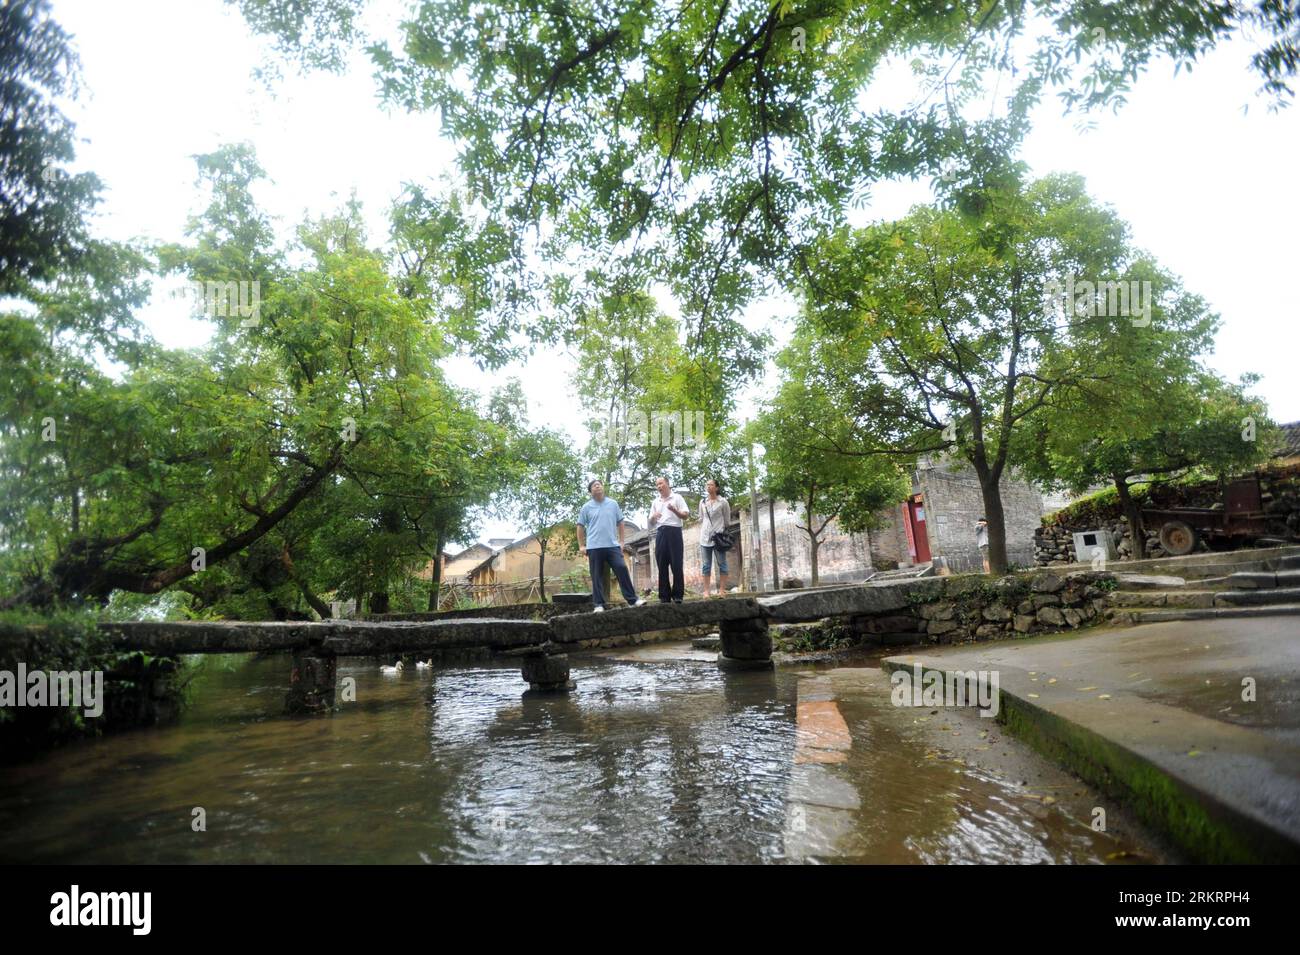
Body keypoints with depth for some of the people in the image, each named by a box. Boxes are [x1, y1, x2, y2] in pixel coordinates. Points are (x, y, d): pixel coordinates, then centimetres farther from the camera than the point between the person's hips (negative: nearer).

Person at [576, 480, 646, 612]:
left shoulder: (613, 504, 8)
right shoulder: (586, 507, 4)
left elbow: (620, 523, 13)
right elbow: (580, 527, 8)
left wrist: (621, 541, 7)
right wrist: (581, 546, 3)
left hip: (613, 545, 1)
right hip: (594, 547, -1)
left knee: (622, 570, -6)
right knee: (597, 576, 2)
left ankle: (633, 599, -1)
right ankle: (599, 604, 6)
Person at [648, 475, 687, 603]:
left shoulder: (677, 497, 8)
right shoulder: (656, 502, 21)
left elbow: (686, 516, 1)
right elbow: (651, 523, 20)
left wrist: (674, 510, -17)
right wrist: (653, 517, -3)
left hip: (674, 531, -4)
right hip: (660, 533, 4)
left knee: (676, 564, -6)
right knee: (662, 565, 0)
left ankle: (678, 594, -4)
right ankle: (665, 595, 3)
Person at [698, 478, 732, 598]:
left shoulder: (722, 502, -1)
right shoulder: (702, 502, 10)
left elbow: (727, 519, 4)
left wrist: (724, 532, 4)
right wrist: (702, 532, 12)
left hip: (719, 536, -3)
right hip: (705, 536, 3)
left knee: (722, 563, -1)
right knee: (706, 565, 2)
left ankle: (722, 590, 1)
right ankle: (706, 591, 3)